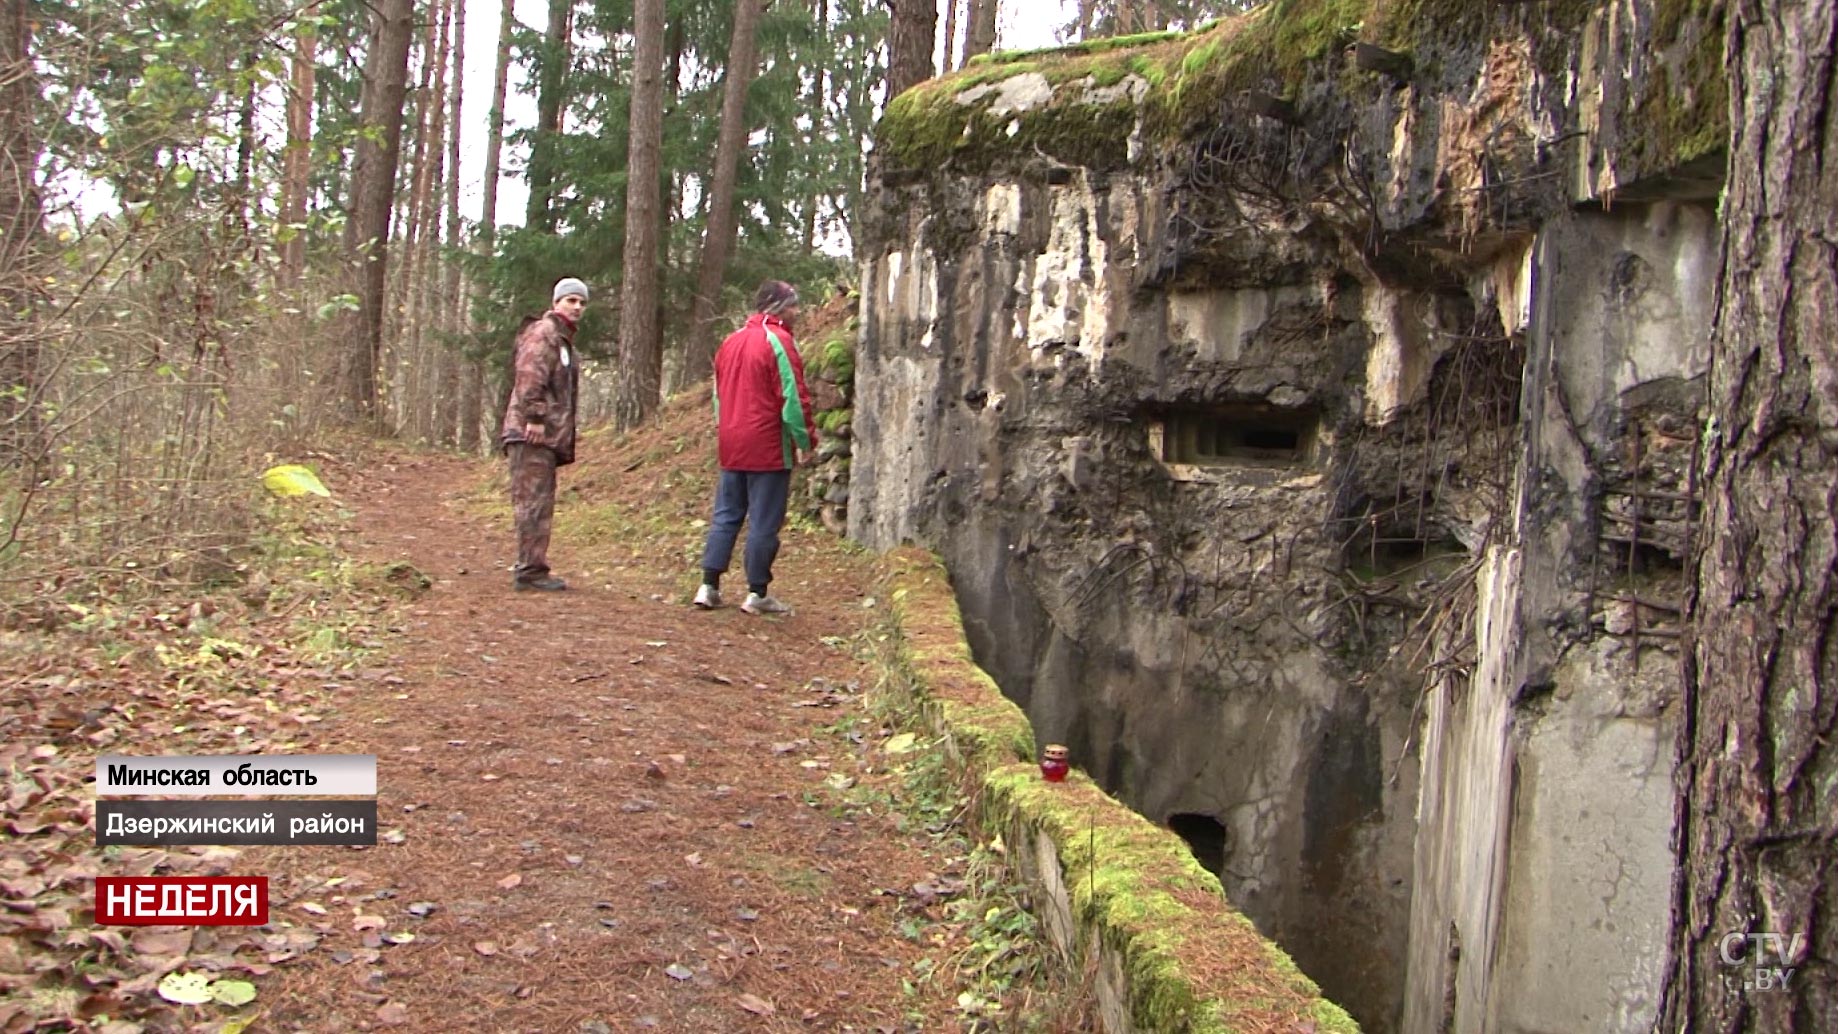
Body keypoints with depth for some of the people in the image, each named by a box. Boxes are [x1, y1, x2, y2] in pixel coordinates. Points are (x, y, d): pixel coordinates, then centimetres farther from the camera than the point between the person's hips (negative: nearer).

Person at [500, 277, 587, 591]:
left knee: (541, 503, 12)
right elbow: (529, 376, -20)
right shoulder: (543, 332, -7)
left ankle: (530, 568, 18)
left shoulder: (564, 339, 24)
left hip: (548, 436, 10)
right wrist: (535, 417, -25)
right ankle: (530, 569, -9)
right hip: (532, 434, -10)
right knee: (533, 501, -10)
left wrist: (567, 440, 23)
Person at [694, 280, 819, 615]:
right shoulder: (777, 341, -12)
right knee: (764, 521, -1)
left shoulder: (731, 342, 14)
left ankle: (709, 586, 11)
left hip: (731, 447, 8)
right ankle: (758, 593, 4)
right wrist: (807, 441, -7)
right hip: (767, 448, -7)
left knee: (726, 515, 13)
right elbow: (793, 397, -15)